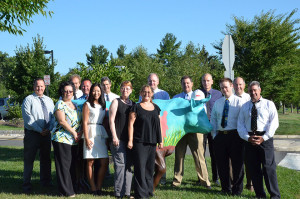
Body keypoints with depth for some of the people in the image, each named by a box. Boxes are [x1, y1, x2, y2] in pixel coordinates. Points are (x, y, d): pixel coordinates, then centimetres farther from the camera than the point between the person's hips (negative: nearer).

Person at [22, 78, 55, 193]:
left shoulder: (49, 100, 13)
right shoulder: (29, 99, -3)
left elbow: (53, 116, 9)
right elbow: (28, 118, -12)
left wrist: (49, 129, -9)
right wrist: (40, 130, -16)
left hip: (47, 133, 5)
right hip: (32, 133, -5)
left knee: (46, 158, 14)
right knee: (29, 159, 0)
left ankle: (45, 181, 27)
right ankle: (26, 185, 8)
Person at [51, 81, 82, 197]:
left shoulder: (75, 105, 17)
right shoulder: (60, 104, -6)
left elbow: (80, 120, 19)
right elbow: (62, 121, -16)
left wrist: (80, 132, 1)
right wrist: (74, 132, -13)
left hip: (74, 140, 7)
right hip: (62, 139, -7)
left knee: (73, 165, 10)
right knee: (64, 165, -3)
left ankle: (73, 188, 19)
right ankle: (66, 191, 3)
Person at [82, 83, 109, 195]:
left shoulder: (103, 105, 19)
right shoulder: (87, 105, 2)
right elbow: (85, 122, -4)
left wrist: (107, 135, 10)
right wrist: (87, 138, -12)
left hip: (101, 134, 5)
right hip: (91, 133, -5)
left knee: (105, 162, -2)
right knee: (90, 162, -2)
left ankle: (99, 187, 7)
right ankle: (93, 188, 3)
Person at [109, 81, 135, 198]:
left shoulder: (133, 104, 17)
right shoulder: (116, 102, 3)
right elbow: (111, 120, -4)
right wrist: (114, 136, -12)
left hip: (129, 139, 5)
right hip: (118, 138, -5)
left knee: (128, 165, 5)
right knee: (120, 164, -7)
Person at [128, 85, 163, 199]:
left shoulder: (156, 108, 14)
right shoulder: (136, 107, 0)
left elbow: (158, 125, 17)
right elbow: (131, 124, -4)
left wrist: (160, 140, 13)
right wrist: (130, 140, -10)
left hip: (152, 142, 5)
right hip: (139, 142, -5)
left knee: (150, 167, 9)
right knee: (140, 167, -6)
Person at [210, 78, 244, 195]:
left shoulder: (238, 102, 0)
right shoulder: (217, 103, 13)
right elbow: (213, 119, 16)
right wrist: (214, 134, 5)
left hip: (234, 135, -4)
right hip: (220, 136, 4)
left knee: (237, 163, 2)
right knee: (222, 164, 8)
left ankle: (237, 189, 14)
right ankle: (226, 188, 22)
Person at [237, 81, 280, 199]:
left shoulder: (269, 104, 8)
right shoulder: (245, 106, 17)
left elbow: (274, 123, -2)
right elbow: (240, 124, 10)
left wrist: (264, 137, -13)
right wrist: (247, 137, -6)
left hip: (265, 138, -3)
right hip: (249, 139, 3)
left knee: (268, 167, -7)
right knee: (254, 169, 4)